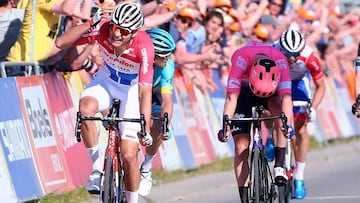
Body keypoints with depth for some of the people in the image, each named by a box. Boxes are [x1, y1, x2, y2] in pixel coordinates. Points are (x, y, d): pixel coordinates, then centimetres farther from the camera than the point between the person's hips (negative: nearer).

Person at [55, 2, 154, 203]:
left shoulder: (144, 46, -35)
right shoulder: (103, 30, -27)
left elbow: (145, 91, -36)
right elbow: (61, 43, -29)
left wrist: (145, 129, -43)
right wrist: (90, 24, -40)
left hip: (132, 90, -2)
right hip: (106, 81, 2)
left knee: (129, 156, -10)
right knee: (86, 108, -34)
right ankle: (97, 168, -18)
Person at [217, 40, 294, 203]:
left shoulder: (280, 61, -34)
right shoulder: (241, 58, -38)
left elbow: (286, 97, -40)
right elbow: (232, 97, -41)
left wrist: (287, 124, -54)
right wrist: (226, 124, -52)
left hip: (271, 91, 1)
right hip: (244, 91, -1)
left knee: (280, 111, -34)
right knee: (241, 146, -11)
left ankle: (279, 166, -27)